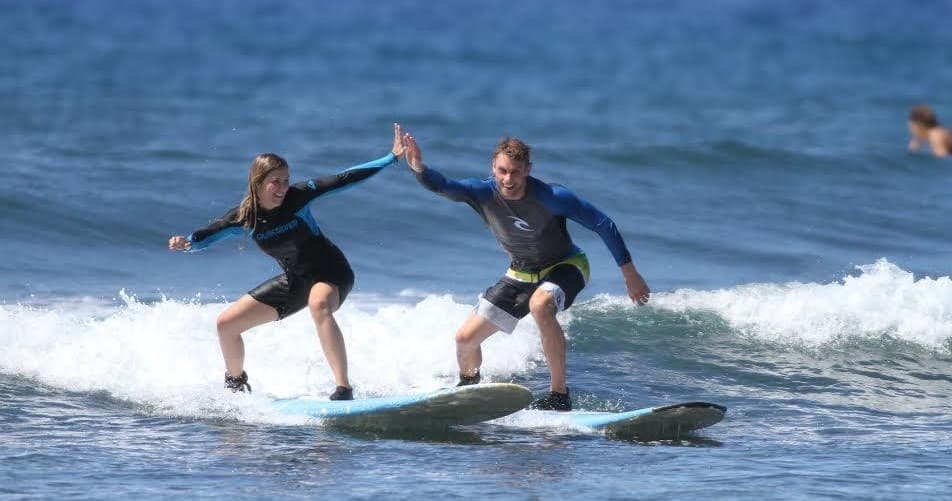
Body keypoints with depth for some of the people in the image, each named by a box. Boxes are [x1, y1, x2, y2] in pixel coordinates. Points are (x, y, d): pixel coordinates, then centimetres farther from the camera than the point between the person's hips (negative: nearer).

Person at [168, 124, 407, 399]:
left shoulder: (298, 197, -20)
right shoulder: (244, 217, -10)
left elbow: (344, 179, -20)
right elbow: (209, 234, -10)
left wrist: (392, 158, -23)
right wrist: (185, 243, -33)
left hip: (330, 272, -5)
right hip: (294, 280, 5)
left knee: (319, 304, -42)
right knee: (226, 324, 5)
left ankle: (344, 389, -44)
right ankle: (236, 384, 34)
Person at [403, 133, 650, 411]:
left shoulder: (551, 197, -28)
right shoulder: (484, 193, -19)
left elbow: (602, 224, -21)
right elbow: (442, 186, -34)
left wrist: (630, 274, -18)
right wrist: (419, 169, -57)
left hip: (565, 266, -5)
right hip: (521, 274, 5)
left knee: (539, 304, -40)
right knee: (465, 338, 2)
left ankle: (560, 394, -31)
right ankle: (468, 386, 38)